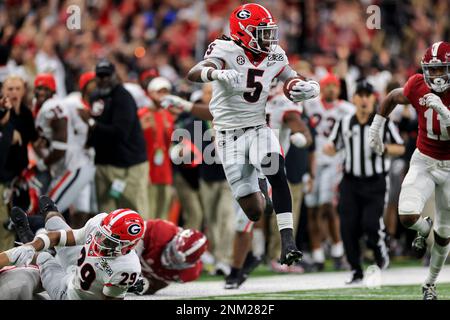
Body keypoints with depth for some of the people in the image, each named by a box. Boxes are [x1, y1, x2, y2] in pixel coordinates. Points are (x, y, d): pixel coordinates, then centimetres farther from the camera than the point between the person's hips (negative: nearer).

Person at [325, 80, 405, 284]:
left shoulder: (384, 123, -1)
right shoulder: (344, 123, 7)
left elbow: (400, 148, 4)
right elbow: (333, 148, 14)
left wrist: (384, 148, -16)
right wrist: (328, 148, -10)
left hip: (376, 183, -3)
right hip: (351, 182, 3)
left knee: (371, 223, -17)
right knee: (348, 227, -3)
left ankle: (380, 251, 16)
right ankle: (356, 271, 12)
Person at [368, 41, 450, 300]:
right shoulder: (418, 86, -13)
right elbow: (393, 98, 9)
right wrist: (376, 128, 12)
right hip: (423, 162, 1)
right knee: (408, 215, -24)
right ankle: (424, 229, 15)